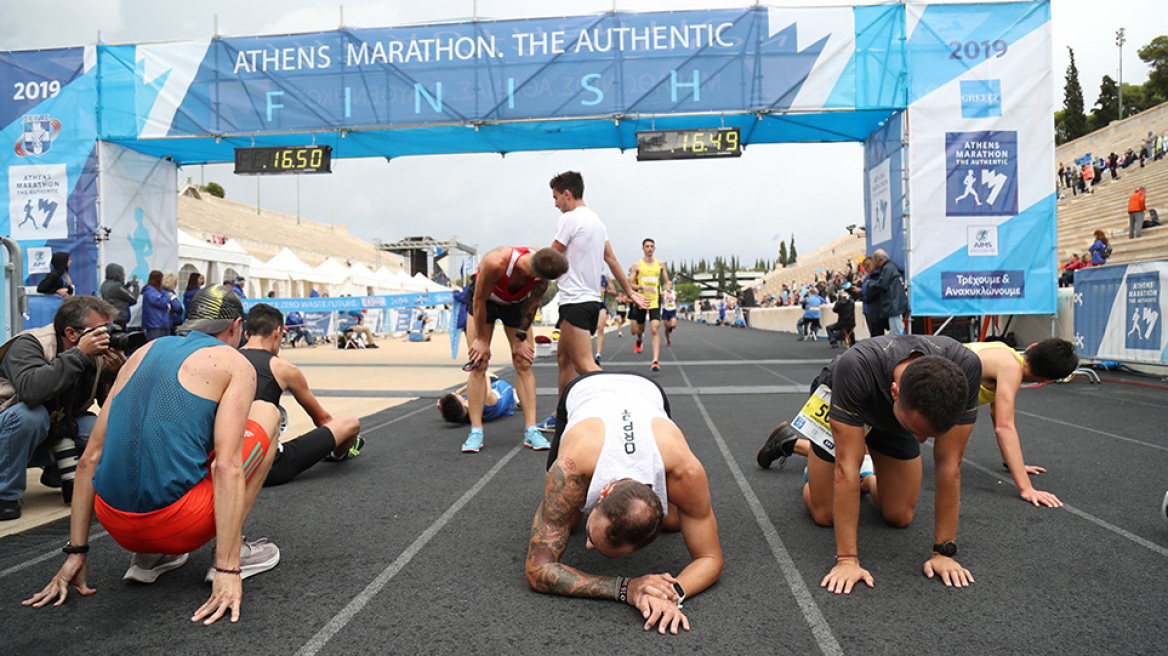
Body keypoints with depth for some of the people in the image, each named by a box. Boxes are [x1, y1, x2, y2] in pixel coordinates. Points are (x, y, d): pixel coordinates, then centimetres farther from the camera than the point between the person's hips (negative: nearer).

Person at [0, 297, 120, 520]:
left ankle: (60, 474, 10)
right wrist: (79, 353, -42)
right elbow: (30, 390, -44)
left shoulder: (97, 355, -8)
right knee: (29, 414, -36)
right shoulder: (29, 344, -22)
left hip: (57, 429, 5)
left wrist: (115, 374, -26)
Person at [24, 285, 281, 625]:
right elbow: (227, 467, -13)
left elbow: (91, 459, 14)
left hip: (117, 528, 6)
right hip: (175, 523, -6)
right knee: (267, 413, 13)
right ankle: (235, 553, 8)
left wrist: (76, 553, 19)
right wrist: (228, 571, -13)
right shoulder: (235, 364, 1)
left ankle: (150, 556, 20)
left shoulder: (145, 352, 17)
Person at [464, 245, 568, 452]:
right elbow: (479, 300, -25)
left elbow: (532, 305, -12)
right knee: (478, 364, -10)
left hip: (516, 303, 3)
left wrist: (521, 338, -7)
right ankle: (476, 431, -5)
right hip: (484, 301, -3)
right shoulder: (496, 263, -41)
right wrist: (481, 339, -16)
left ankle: (531, 429, -3)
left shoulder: (542, 273, -29)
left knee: (524, 364, -5)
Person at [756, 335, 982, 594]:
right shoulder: (854, 367, -46)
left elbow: (949, 464, -30)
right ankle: (791, 441, 26)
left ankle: (867, 478, 32)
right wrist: (847, 559, -38)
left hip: (893, 418, 3)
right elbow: (846, 465, -41)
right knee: (824, 515, 1)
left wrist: (944, 552, -26)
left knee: (900, 517, 0)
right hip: (839, 402, -2)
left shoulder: (965, 368, -39)